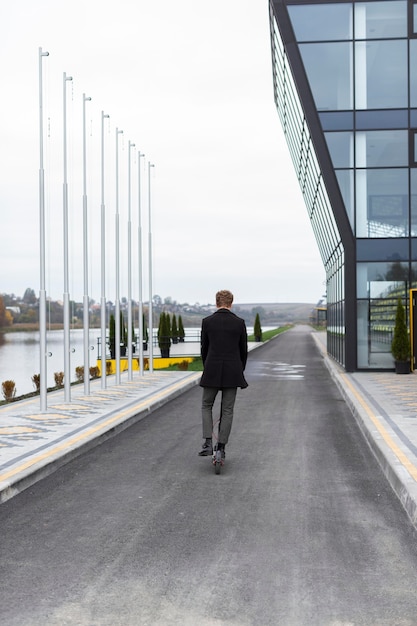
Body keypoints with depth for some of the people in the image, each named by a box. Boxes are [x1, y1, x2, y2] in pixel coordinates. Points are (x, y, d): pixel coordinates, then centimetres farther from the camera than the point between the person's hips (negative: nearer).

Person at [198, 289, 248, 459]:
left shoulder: (207, 321, -2)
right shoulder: (239, 322, -1)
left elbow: (204, 348, 5)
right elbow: (244, 350, 5)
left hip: (212, 370, 0)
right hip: (233, 372, 0)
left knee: (206, 406, 15)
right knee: (227, 410, 8)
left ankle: (208, 443, 1)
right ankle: (221, 447, 9)